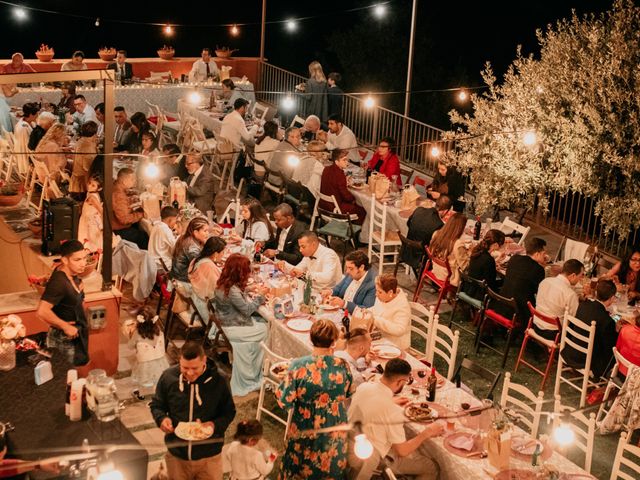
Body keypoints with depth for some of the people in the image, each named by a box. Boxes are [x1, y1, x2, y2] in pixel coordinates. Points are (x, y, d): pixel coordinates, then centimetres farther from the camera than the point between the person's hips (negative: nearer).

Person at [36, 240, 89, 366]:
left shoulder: (72, 274, -2)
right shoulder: (59, 282, -28)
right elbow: (42, 312, -37)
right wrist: (65, 326, -26)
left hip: (76, 335, 9)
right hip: (65, 339, -9)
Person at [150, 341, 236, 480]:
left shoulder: (218, 381, -14)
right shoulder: (168, 376, -10)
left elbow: (229, 412, -2)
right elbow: (156, 405, 5)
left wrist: (215, 425, -22)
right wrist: (162, 418, -16)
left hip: (209, 456, -1)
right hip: (176, 455, 2)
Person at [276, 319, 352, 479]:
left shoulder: (298, 366, -24)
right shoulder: (342, 366, -17)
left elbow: (284, 401, -19)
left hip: (305, 431, -1)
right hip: (334, 432, 2)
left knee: (301, 466, 24)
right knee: (331, 466, 26)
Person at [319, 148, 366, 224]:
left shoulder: (326, 169, 3)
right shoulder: (339, 173, -23)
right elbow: (345, 194, -20)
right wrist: (353, 199, -1)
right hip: (334, 208, -9)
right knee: (362, 211, 2)